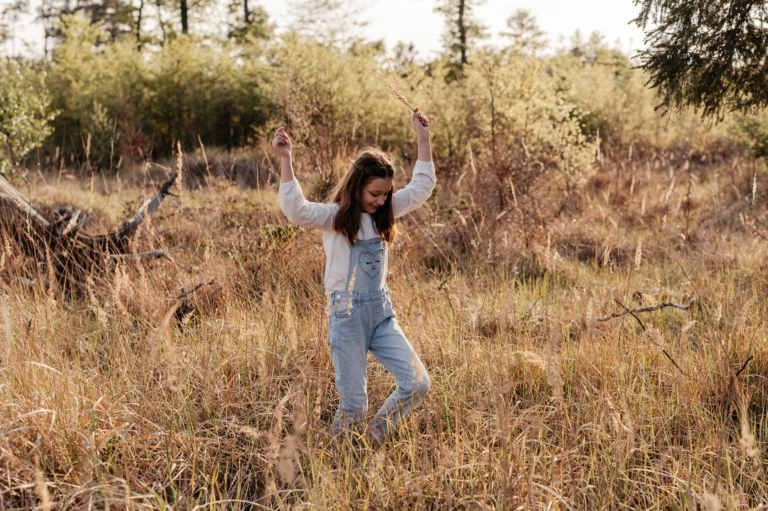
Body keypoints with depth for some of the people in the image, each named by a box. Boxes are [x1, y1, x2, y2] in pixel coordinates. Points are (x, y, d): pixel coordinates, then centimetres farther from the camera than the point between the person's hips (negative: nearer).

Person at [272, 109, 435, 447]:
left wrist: (423, 139, 12)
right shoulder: (334, 217, -8)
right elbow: (296, 210, -27)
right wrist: (285, 161, -34)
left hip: (382, 312, 6)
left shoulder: (385, 212, 9)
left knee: (417, 384, -2)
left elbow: (421, 187, 15)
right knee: (353, 407, -3)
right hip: (348, 315, -6)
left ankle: (373, 444, 17)